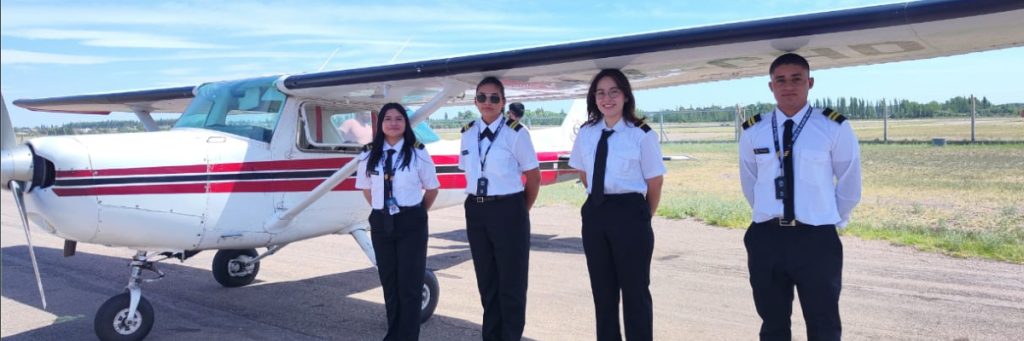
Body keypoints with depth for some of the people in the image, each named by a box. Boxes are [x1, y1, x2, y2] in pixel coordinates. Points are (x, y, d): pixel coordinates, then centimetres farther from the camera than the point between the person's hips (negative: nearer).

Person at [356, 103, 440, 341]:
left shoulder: (417, 153, -7)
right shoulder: (369, 155, 4)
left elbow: (432, 189, 3)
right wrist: (382, 211, 11)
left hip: (411, 223, -3)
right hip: (381, 223, 4)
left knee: (409, 284, 0)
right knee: (388, 283, 12)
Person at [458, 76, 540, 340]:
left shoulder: (516, 132, -10)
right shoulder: (468, 133, 6)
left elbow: (533, 177, -4)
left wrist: (521, 210, 5)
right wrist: (479, 203, 10)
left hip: (508, 210, -5)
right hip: (476, 211, 5)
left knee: (511, 282, 3)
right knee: (486, 280, 14)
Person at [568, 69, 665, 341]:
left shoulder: (642, 135, -9)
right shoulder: (586, 133, 5)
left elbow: (654, 183, -2)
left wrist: (642, 217, 9)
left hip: (629, 214, -5)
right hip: (594, 214, 5)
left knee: (635, 290, 3)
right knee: (602, 289, 14)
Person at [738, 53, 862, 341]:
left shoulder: (835, 127, -5)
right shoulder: (753, 132, 2)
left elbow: (850, 185, 5)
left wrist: (833, 221, 10)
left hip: (816, 239, -2)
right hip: (766, 238, 2)